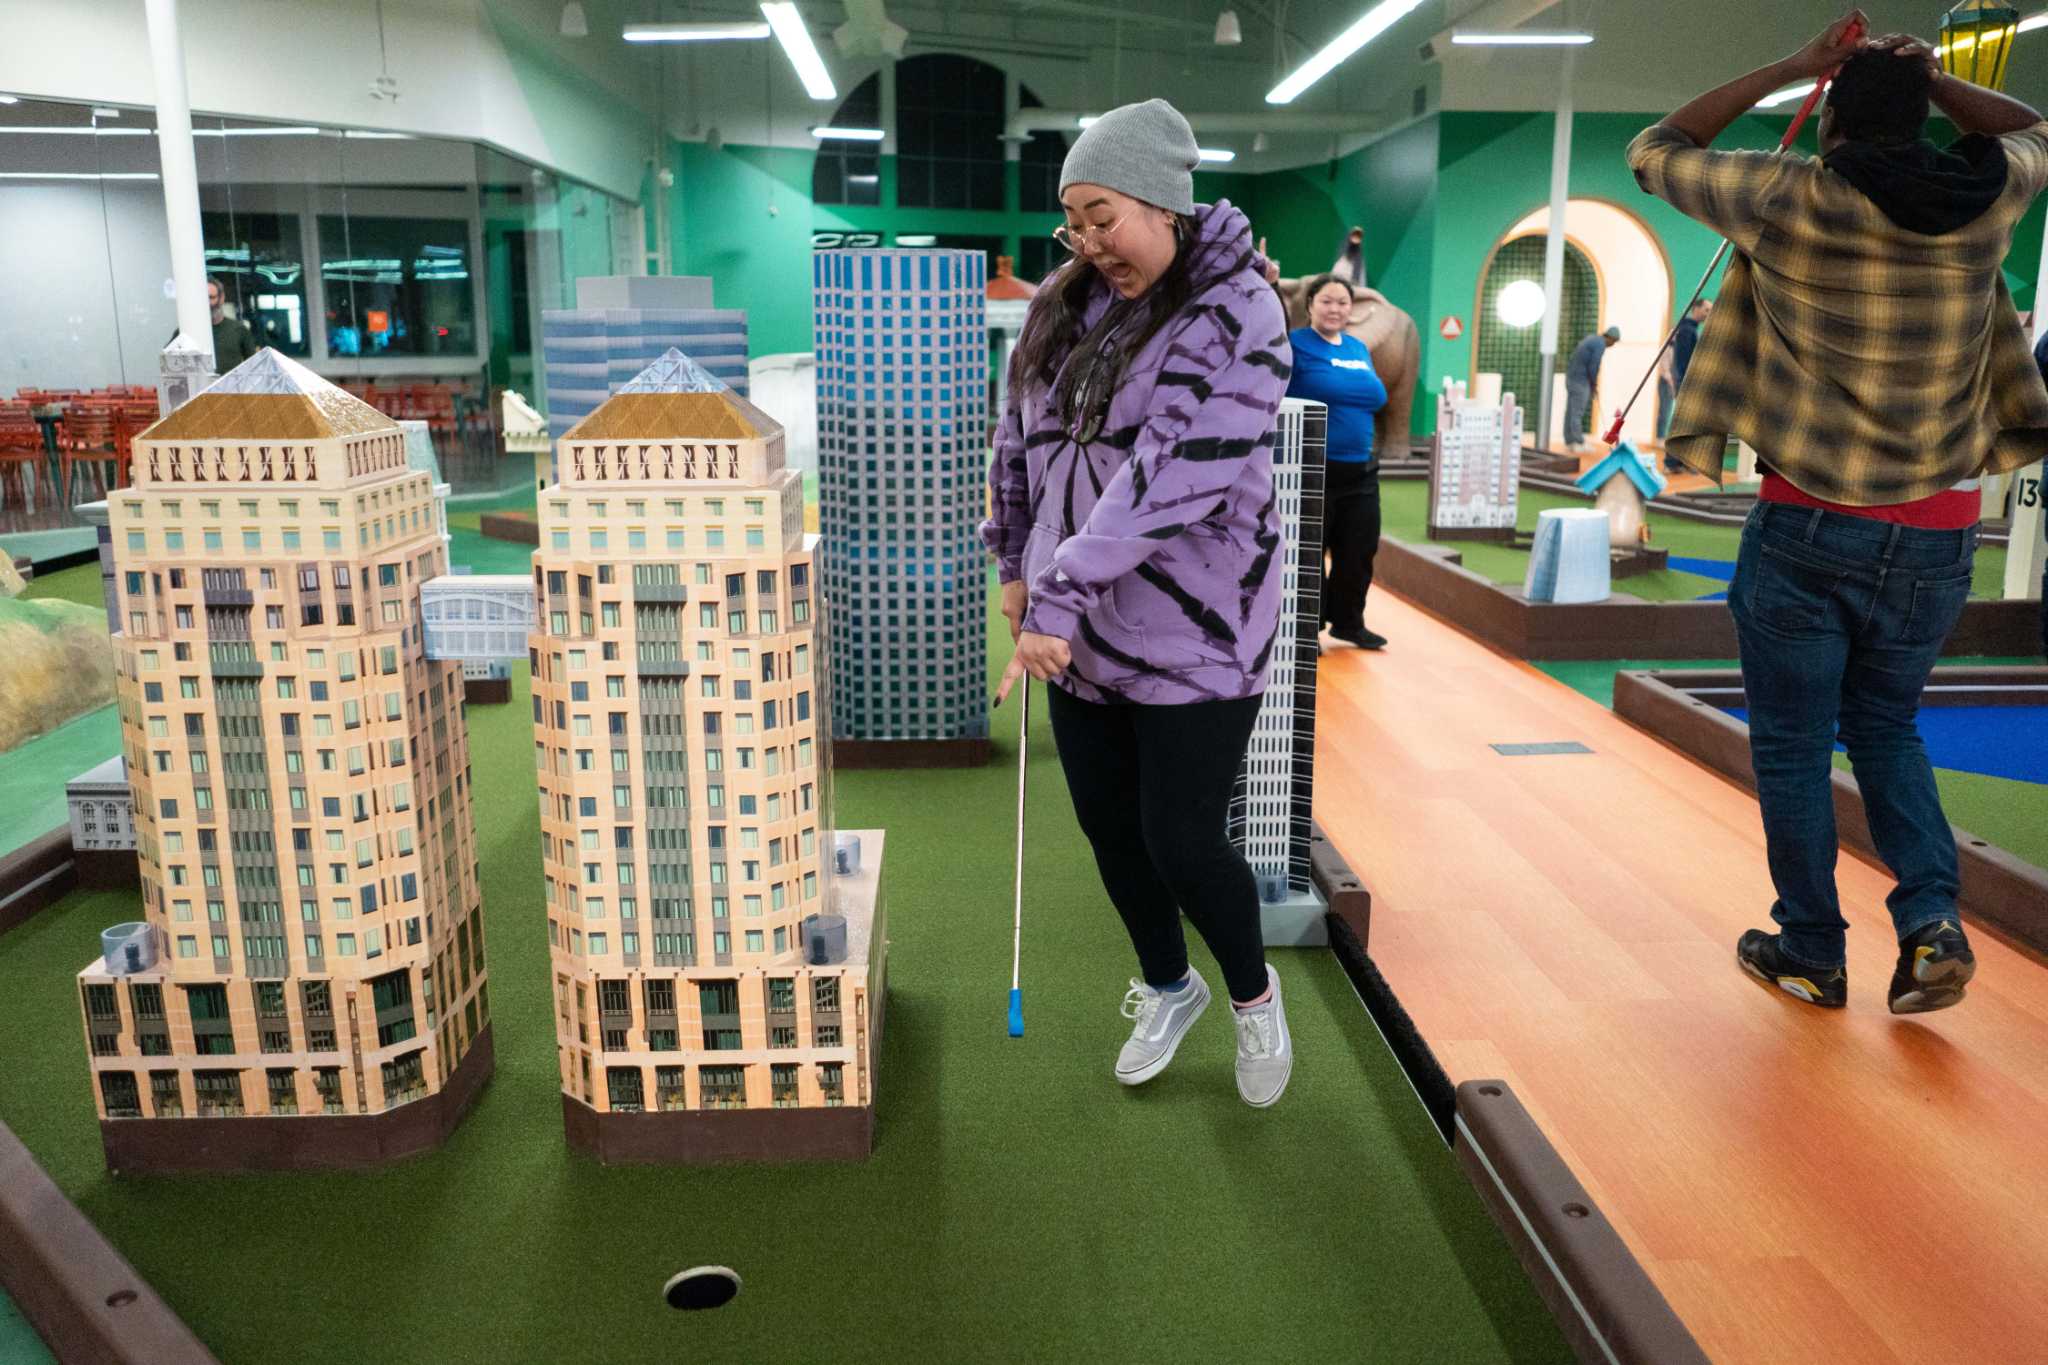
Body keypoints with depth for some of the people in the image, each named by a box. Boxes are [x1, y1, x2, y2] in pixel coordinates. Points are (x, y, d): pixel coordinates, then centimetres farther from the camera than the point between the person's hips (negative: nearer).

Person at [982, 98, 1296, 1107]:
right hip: (1079, 631, 6)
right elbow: (1019, 438, 17)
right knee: (1108, 827, 15)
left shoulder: (1235, 315, -15)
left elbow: (1170, 479, -25)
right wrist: (1015, 564, 14)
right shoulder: (1063, 306, 6)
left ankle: (1254, 997, 29)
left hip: (1191, 633, -6)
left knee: (1181, 842, -2)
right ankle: (1167, 989, 40)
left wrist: (1060, 597, -28)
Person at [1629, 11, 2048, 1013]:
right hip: (1936, 534, 4)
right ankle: (1931, 921, 9)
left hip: (1809, 527, -3)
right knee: (1885, 727, 23)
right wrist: (1931, 79, 16)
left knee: (1792, 745, 12)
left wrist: (1786, 70, 11)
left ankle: (1811, 952, 21)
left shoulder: (1786, 201, -9)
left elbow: (1654, 153, 7)